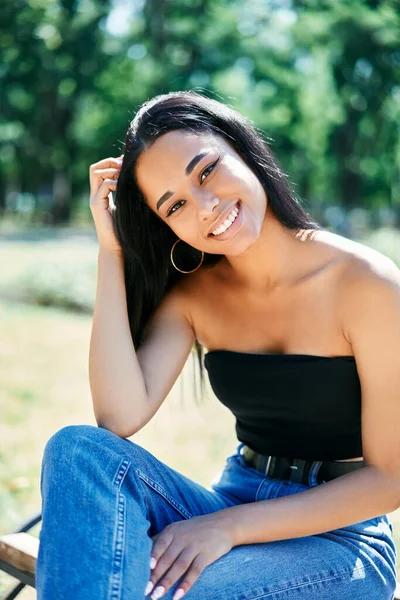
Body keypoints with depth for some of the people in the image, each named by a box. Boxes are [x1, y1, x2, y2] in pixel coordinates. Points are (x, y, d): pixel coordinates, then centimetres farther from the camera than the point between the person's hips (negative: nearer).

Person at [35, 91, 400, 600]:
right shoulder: (193, 293, 1)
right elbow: (120, 417, -15)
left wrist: (229, 527, -20)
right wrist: (112, 250, -13)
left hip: (340, 538, -4)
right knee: (79, 448, -23)